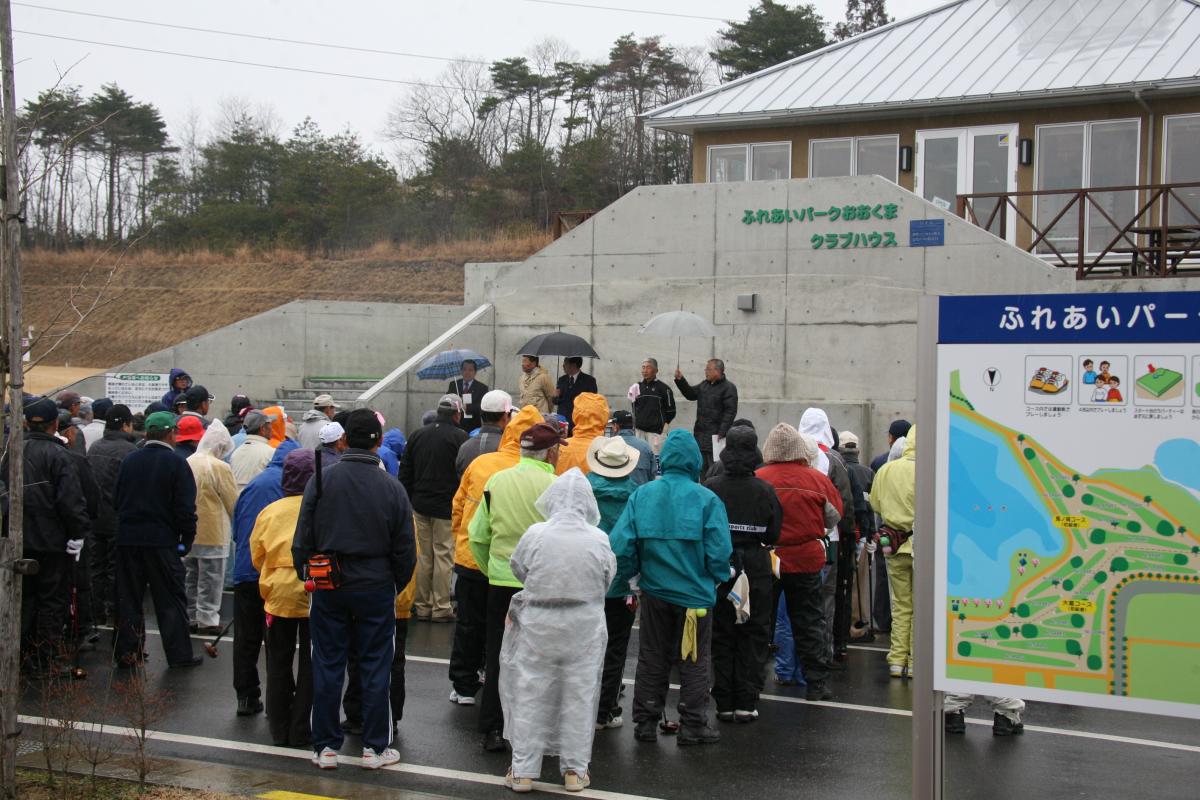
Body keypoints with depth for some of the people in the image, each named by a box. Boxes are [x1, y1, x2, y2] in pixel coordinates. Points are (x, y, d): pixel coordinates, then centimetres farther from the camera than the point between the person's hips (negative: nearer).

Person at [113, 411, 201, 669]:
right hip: (162, 541, -4)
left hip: (127, 539, 4)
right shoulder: (176, 464, -8)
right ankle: (178, 654, 6)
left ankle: (126, 653, 12)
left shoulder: (129, 461, 6)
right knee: (171, 599, 4)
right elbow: (186, 507, -11)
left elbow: (117, 500, 10)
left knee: (128, 598, 11)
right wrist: (187, 538, -1)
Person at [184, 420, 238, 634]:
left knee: (191, 576, 16)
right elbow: (233, 502, -9)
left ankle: (190, 617, 23)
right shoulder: (219, 467, -16)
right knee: (210, 578, 3)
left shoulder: (187, 463, 4)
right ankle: (207, 619, 6)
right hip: (212, 533, -6)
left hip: (188, 531, 7)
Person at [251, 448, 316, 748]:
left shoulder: (271, 512, -2)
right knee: (310, 664, 9)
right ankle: (302, 731, 12)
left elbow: (257, 557, 7)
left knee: (279, 663, 14)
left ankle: (280, 730, 20)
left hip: (279, 595, 2)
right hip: (316, 596, -2)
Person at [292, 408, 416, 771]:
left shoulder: (322, 480, -7)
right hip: (376, 588, -1)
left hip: (328, 589, 1)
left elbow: (302, 539, -4)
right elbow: (404, 550, -2)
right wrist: (396, 586, 12)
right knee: (375, 668, 8)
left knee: (327, 667, 9)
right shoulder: (392, 488, -7)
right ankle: (375, 747, 14)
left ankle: (326, 747, 16)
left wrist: (306, 578, 9)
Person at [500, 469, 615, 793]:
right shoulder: (598, 539, -12)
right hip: (585, 626, 1)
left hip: (538, 625, -1)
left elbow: (518, 570, 2)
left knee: (530, 695, 9)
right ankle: (575, 769, 20)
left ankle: (522, 770, 15)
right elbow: (607, 581, 2)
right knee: (579, 696, 12)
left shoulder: (535, 535, -14)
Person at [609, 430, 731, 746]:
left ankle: (646, 722, 22)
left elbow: (621, 545, -8)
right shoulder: (706, 499, -12)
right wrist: (717, 579, 5)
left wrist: (629, 576, 8)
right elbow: (719, 551, -13)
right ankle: (692, 725, 14)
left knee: (651, 659, 16)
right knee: (694, 662, 10)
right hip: (695, 594, -3)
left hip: (654, 592, 3)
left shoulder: (642, 495, -5)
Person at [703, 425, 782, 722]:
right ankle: (746, 703, 8)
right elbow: (774, 533, -2)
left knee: (722, 635, 10)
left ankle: (724, 703, 11)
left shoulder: (710, 488, -9)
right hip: (756, 568, 0)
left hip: (720, 566, 1)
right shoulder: (764, 490, -8)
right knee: (753, 635, 9)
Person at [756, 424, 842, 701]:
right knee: (809, 622, 10)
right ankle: (816, 682, 12)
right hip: (806, 559, 1)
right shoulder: (818, 480, -9)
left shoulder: (757, 479, -13)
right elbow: (834, 517, 4)